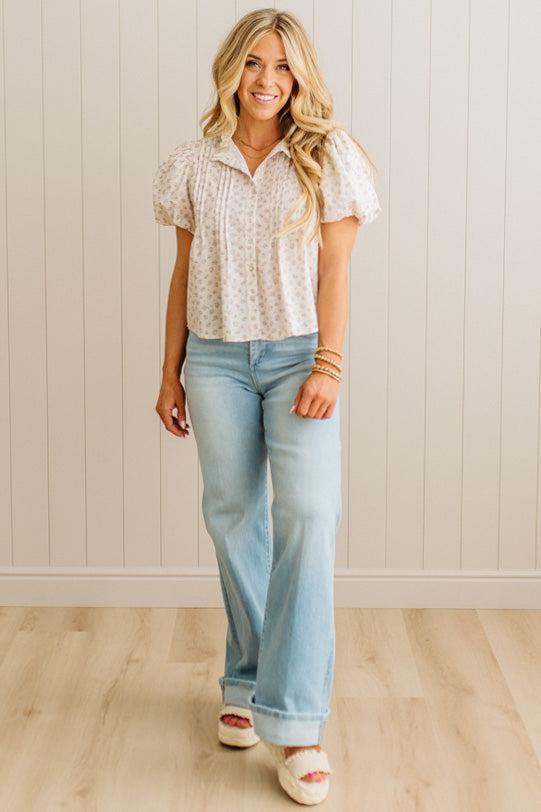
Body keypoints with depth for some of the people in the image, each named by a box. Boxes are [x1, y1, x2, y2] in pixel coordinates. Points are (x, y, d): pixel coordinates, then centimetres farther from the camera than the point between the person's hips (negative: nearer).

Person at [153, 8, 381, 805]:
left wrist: (328, 366, -12)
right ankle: (247, 685, 23)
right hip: (217, 357, 3)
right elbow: (184, 274, 10)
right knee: (233, 517, 7)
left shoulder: (326, 157, 0)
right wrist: (171, 371, 8)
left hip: (297, 354, -2)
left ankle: (297, 723, -12)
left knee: (307, 516, -14)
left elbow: (335, 271, -3)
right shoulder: (196, 162, 6)